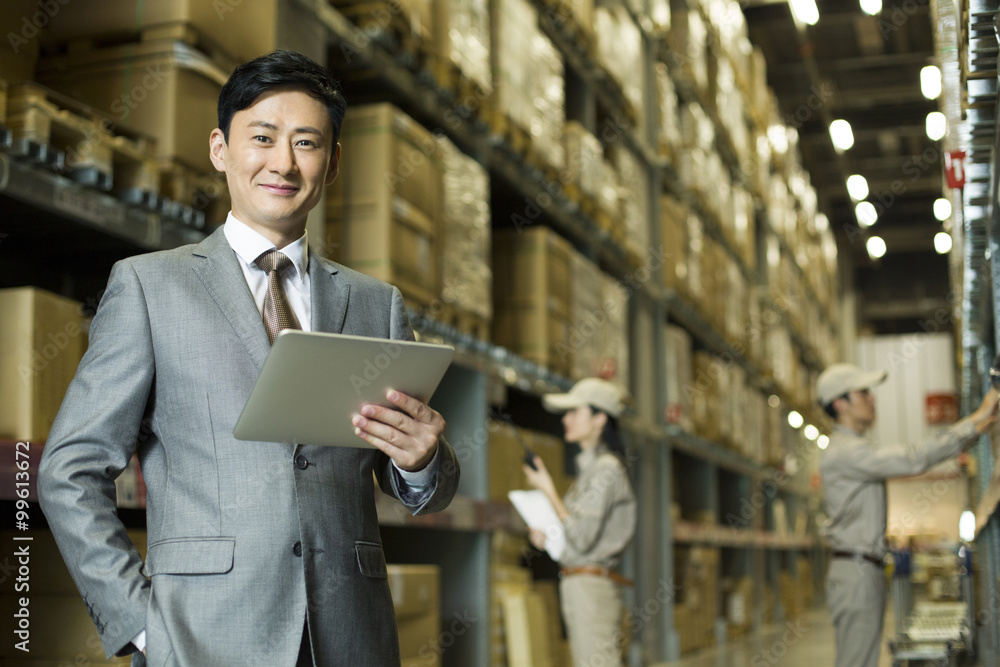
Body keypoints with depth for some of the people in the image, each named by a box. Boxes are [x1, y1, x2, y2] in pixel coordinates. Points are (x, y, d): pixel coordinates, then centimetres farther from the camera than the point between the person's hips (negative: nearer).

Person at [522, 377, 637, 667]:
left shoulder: (607, 469, -11)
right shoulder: (589, 467, 18)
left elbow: (581, 537, -17)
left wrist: (548, 490, -9)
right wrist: (545, 534, 5)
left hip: (591, 585, -10)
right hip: (578, 585, 10)